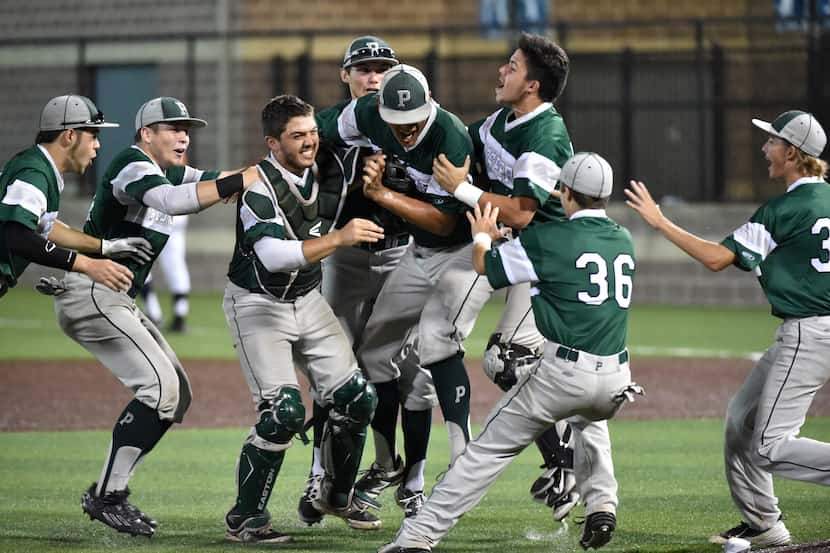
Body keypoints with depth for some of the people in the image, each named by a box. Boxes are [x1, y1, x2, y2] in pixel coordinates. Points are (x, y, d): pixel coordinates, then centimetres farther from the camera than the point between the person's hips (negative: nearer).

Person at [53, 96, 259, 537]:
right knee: (160, 386, -17)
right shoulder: (133, 165, -14)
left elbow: (215, 184, 5)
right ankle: (106, 497, -16)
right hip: (90, 295, -10)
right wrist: (245, 179, -35)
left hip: (115, 301, 10)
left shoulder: (170, 171, 17)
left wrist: (256, 174, -14)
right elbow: (174, 201, -33)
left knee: (175, 395, 9)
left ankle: (109, 492, 9)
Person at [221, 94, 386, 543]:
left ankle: (336, 495, 24)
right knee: (283, 412, -18)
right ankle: (244, 519, -6)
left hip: (308, 300, 7)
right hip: (257, 303, -7)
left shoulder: (330, 169, -6)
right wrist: (339, 238, -42)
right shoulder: (259, 186, -24)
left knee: (355, 399, 3)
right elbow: (273, 255, -37)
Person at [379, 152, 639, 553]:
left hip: (564, 371, -5)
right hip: (616, 380, 5)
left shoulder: (548, 239, -2)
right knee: (589, 423, 38)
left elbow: (484, 265, 11)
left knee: (490, 448, 2)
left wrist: (482, 237, 33)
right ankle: (599, 506, 19)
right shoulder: (623, 241, 13)